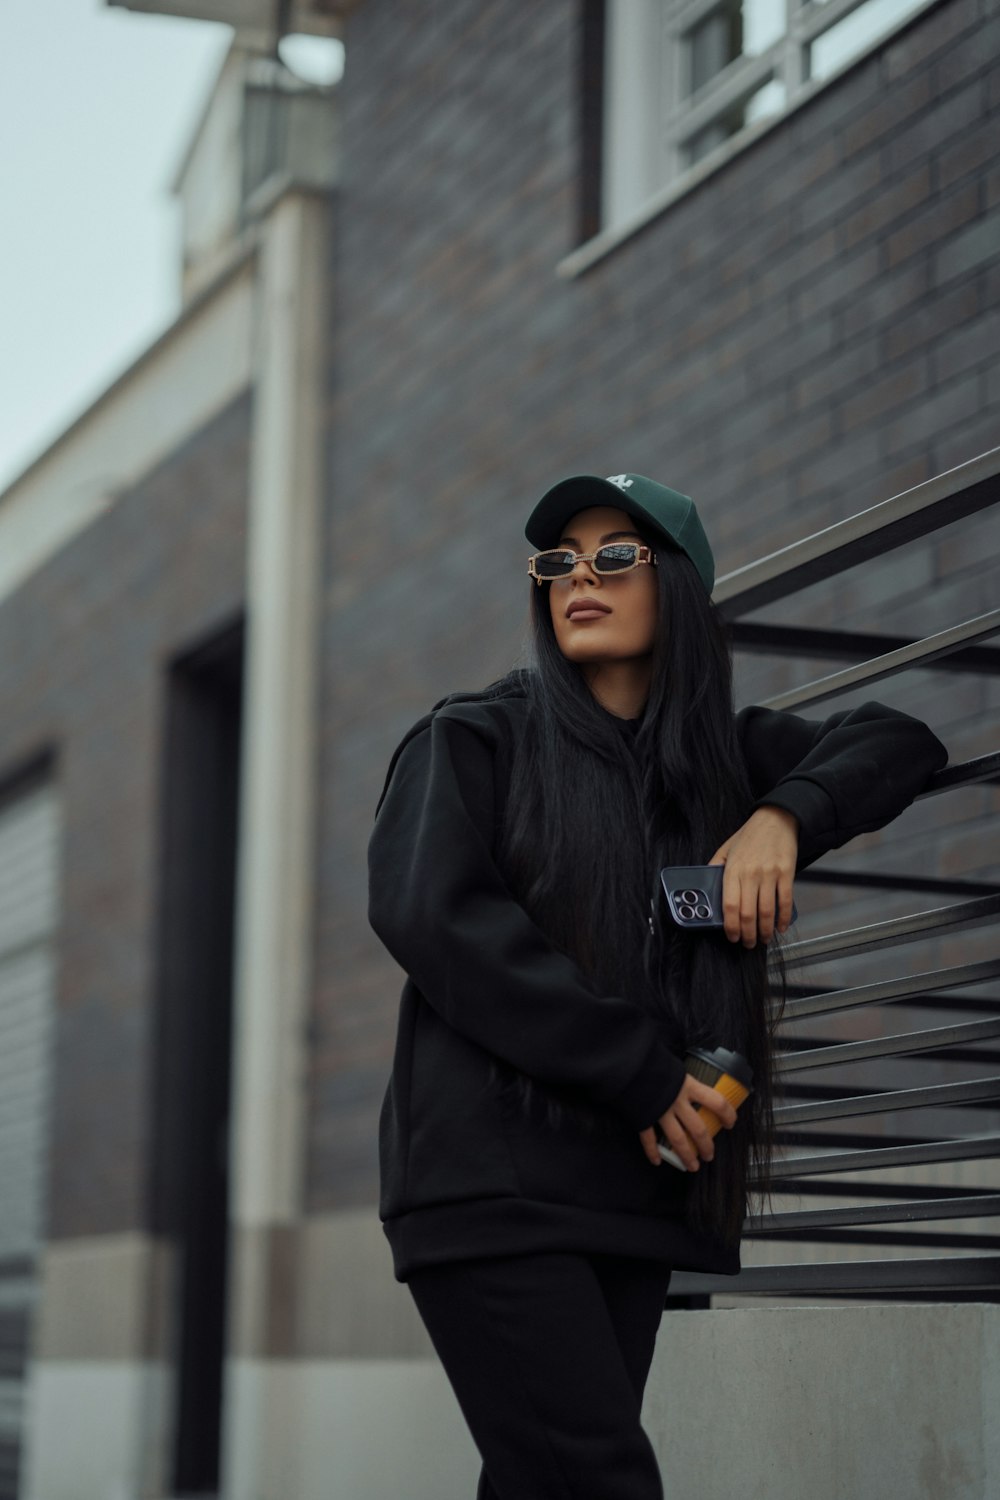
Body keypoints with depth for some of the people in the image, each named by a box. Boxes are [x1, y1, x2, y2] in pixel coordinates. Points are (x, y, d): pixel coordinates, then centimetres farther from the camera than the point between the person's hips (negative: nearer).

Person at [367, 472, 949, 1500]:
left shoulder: (719, 756, 19)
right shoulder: (472, 740, 6)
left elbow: (898, 743, 20)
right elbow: (426, 908, -10)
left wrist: (784, 815, -3)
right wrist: (637, 1070, -12)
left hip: (635, 1189, 5)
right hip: (493, 1178, -4)